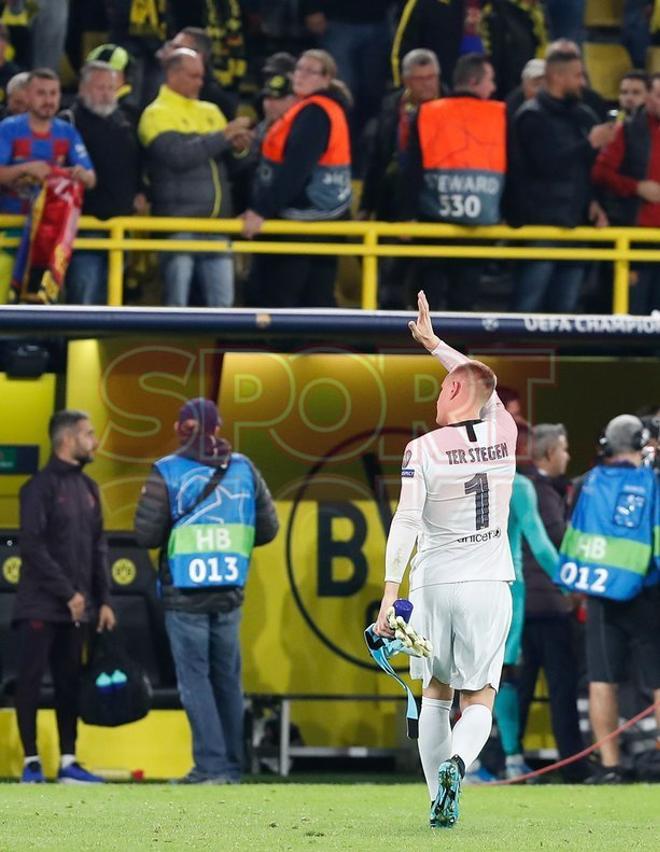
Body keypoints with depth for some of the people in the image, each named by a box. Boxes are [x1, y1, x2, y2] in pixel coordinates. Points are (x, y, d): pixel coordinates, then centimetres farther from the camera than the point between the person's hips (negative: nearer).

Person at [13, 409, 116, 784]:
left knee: (70, 682, 6)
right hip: (41, 605, -6)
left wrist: (104, 600, 9)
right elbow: (33, 546, -15)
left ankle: (68, 762, 9)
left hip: (76, 608, 6)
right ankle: (32, 761, -2)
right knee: (31, 679, -4)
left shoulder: (88, 487, 14)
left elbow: (98, 548, 16)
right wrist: (67, 592, -16)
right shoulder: (41, 487, -8)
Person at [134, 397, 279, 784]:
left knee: (194, 677, -1)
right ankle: (232, 765, 13)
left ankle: (212, 765, -8)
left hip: (184, 593, -4)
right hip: (230, 592, 4)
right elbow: (268, 528, 7)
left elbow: (147, 534, -9)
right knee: (227, 678, 12)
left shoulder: (167, 473, -7)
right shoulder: (244, 469, 4)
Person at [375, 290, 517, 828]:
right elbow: (485, 386, 23)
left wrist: (389, 593, -14)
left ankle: (440, 804, 12)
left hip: (434, 584, -1)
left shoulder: (424, 450, -7)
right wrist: (432, 342, 33)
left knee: (436, 695, 15)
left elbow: (407, 523, -14)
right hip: (489, 585, 1)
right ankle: (457, 763, -31)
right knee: (479, 702, 0)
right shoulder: (504, 434, 3)